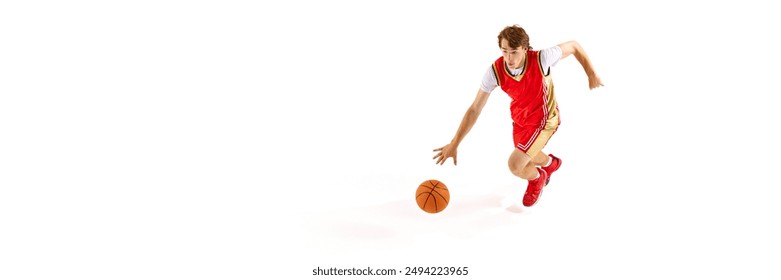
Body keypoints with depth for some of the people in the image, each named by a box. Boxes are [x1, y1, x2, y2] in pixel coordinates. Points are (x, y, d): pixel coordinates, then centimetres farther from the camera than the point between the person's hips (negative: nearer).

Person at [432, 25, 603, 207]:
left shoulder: (541, 59, -34)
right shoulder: (494, 72, -27)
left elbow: (574, 46, -15)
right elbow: (474, 109, -21)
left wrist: (591, 74, -9)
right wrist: (454, 144, -24)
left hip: (543, 119, -4)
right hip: (519, 118, 4)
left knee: (515, 165, -14)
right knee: (528, 158, 27)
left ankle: (536, 179, 23)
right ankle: (551, 163, 65)